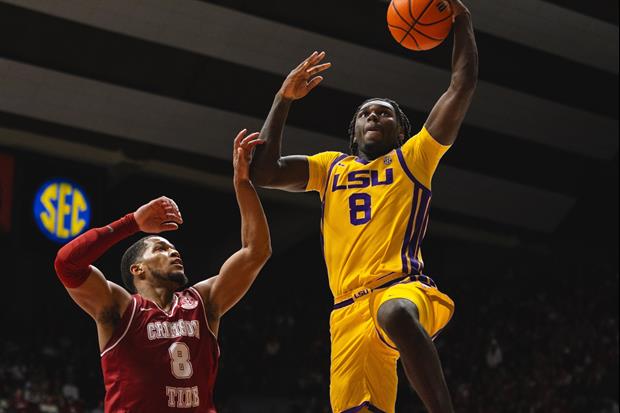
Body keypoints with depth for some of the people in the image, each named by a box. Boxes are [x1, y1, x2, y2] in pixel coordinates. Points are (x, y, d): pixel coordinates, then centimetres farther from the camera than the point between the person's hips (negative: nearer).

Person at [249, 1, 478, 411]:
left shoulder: (414, 158, 17)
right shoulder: (330, 167, 27)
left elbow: (463, 85, 13)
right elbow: (264, 171, 14)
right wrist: (284, 99, 12)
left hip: (404, 287, -3)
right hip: (350, 308, 4)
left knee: (396, 314, -41)